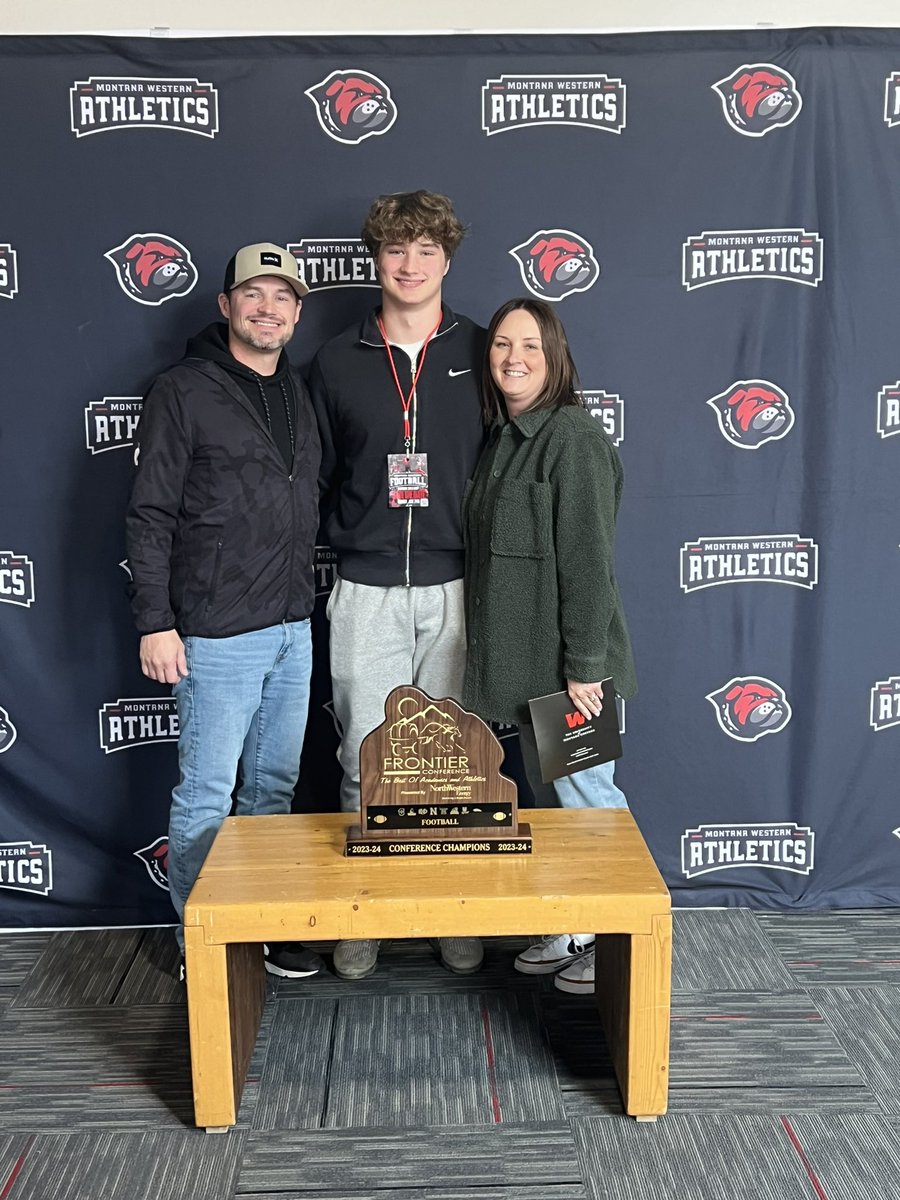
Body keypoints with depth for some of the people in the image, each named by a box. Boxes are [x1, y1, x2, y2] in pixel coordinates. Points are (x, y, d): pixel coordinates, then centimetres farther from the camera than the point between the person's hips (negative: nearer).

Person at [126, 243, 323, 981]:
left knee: (275, 786, 15)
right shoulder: (184, 392, -6)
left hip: (294, 628, 7)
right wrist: (155, 622, -14)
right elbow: (150, 517, -9)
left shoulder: (298, 394, 13)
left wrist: (307, 599, 15)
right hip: (218, 635, -6)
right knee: (206, 796, 2)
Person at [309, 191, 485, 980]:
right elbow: (315, 478, 12)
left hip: (456, 588, 0)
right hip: (367, 593, 1)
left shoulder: (479, 352, 5)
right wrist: (335, 549, 2)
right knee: (366, 760, 4)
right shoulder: (337, 362, 7)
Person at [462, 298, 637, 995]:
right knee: (548, 800, 17)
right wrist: (500, 654, 15)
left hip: (568, 665, -9)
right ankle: (569, 932, 31)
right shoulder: (503, 439, 13)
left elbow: (587, 561, -19)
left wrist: (583, 667, -20)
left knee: (585, 799, 2)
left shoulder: (573, 438, -14)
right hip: (522, 661, 9)